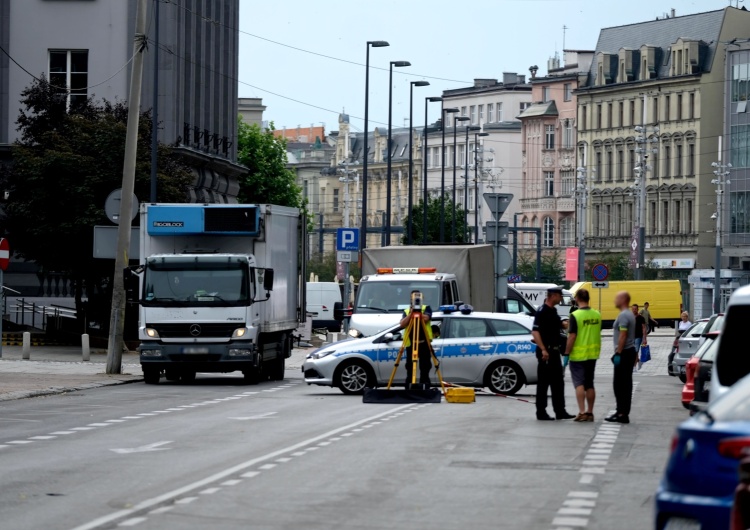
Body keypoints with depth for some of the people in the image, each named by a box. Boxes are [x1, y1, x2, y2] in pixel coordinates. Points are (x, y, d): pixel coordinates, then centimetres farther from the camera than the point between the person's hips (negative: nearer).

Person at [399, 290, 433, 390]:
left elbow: (426, 318, -12)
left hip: (424, 343, -2)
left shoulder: (426, 308, 9)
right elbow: (402, 324, -2)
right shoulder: (406, 311, 15)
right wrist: (411, 314, -11)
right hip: (410, 344, 2)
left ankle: (425, 389, 1)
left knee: (424, 369, -1)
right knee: (410, 370, 5)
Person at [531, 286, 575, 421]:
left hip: (554, 351, 9)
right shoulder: (542, 311, -15)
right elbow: (535, 331, -23)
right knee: (543, 383, -3)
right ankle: (541, 412, 1)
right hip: (546, 352, -9)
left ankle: (560, 411, 15)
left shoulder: (553, 311, 14)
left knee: (557, 383, 11)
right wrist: (543, 349, -27)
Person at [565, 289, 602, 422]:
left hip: (578, 355, -6)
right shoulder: (597, 315, 4)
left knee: (579, 383, -3)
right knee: (589, 384, 12)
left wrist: (566, 354, -11)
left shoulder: (575, 316, -16)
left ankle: (582, 412, -12)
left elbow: (572, 337, -18)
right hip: (592, 354, 6)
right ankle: (590, 412, 14)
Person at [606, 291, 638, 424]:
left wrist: (618, 353, -21)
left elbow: (623, 335, -21)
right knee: (625, 384, 11)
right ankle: (622, 412, 14)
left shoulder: (623, 315, -15)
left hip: (624, 353, -10)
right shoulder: (630, 314, 16)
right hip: (630, 352, 10)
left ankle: (622, 413, -9)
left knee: (620, 384, -8)